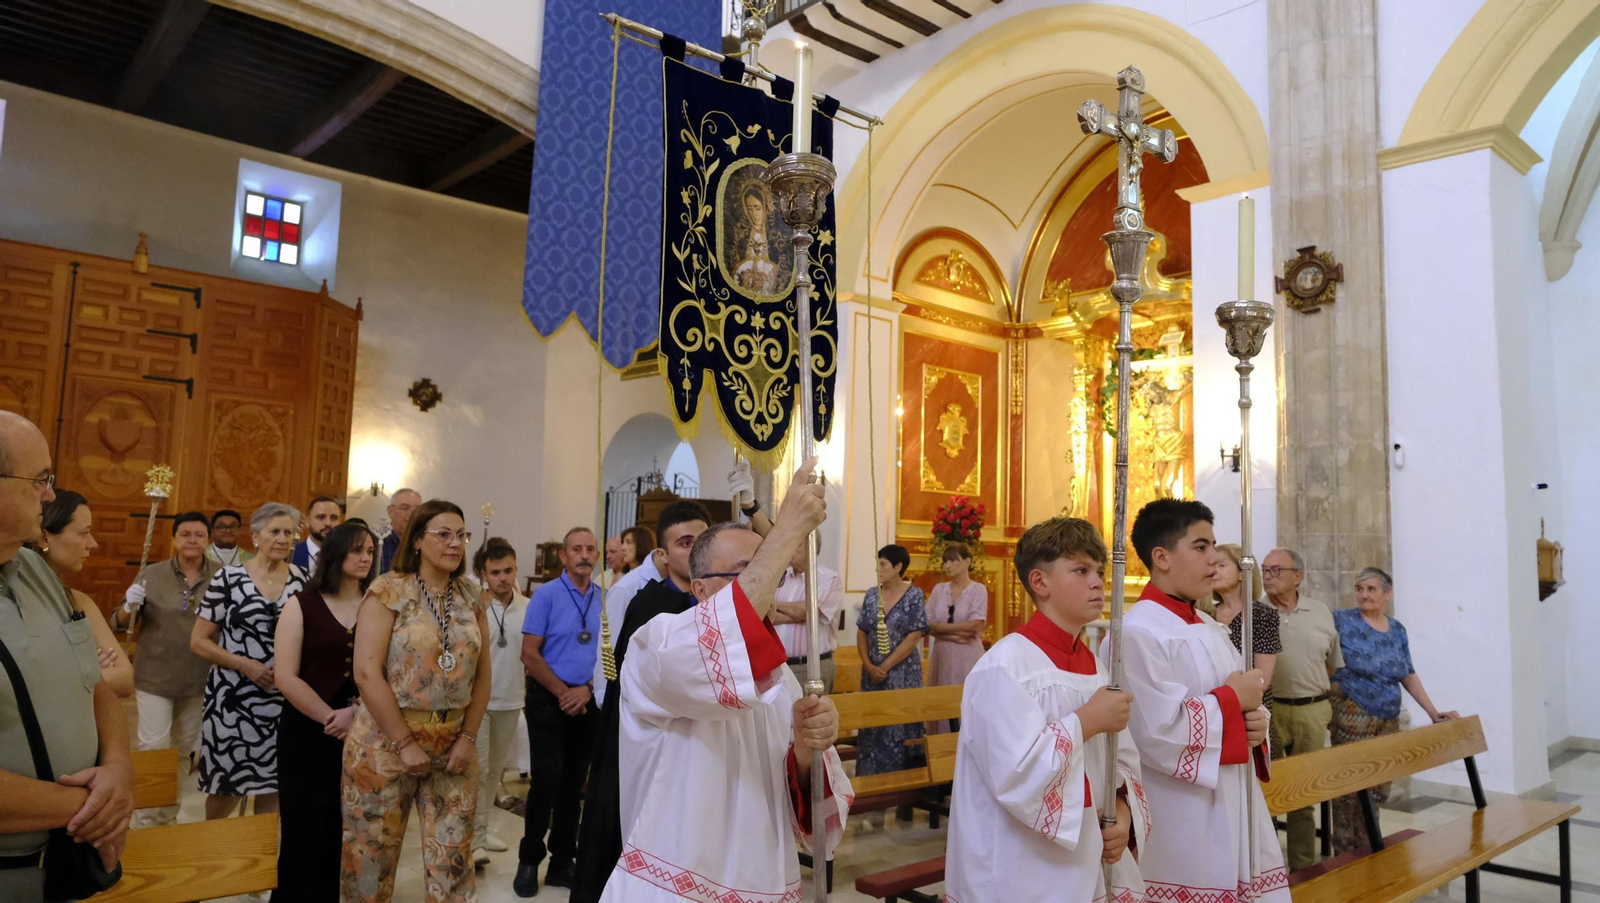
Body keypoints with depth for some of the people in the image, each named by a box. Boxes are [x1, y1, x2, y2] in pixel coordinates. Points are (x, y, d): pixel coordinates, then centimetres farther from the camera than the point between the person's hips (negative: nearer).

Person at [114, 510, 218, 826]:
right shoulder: (152, 574, -6)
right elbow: (121, 622, -2)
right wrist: (130, 606, -23)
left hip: (199, 680, 2)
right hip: (155, 677, -2)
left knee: (185, 749, 15)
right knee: (154, 749, -4)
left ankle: (168, 815, 32)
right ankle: (144, 821, 11)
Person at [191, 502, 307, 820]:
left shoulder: (301, 579, 4)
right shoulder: (228, 578, -5)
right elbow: (198, 641, -3)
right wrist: (245, 665, -14)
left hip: (283, 698, 2)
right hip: (234, 696, -2)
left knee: (272, 783, 7)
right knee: (227, 788, 6)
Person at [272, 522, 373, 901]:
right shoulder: (302, 605, -1)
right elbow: (286, 677, -7)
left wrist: (356, 712, -14)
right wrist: (331, 717, -11)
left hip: (362, 734, 2)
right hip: (308, 734, -2)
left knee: (343, 832, 8)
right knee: (303, 833, 6)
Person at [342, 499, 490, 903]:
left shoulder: (471, 598, 7)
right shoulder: (388, 591, -7)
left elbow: (482, 672, 8)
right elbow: (366, 672, -14)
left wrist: (468, 738, -2)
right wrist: (405, 744, -15)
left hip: (454, 745, 4)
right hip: (385, 743, -3)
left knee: (452, 858, 5)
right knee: (372, 854, 7)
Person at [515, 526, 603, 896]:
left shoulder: (605, 599, 3)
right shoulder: (546, 594, -7)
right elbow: (530, 654, -10)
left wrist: (587, 689, -8)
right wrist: (563, 692, -12)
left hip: (587, 701, 4)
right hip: (548, 698, -4)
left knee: (574, 784, 10)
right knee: (546, 780, -5)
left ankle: (562, 862, 22)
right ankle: (529, 861, 12)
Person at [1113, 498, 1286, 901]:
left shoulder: (1210, 628, 11)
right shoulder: (1137, 633, -19)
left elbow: (1242, 697, 19)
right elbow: (1157, 734, -25)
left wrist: (1256, 721, -4)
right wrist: (1232, 700, -15)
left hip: (1234, 807, 9)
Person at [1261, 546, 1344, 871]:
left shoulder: (1321, 614, 6)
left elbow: (1332, 663, 17)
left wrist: (1314, 692, 14)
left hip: (1311, 713, 3)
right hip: (1268, 711, -3)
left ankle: (1303, 867, 24)